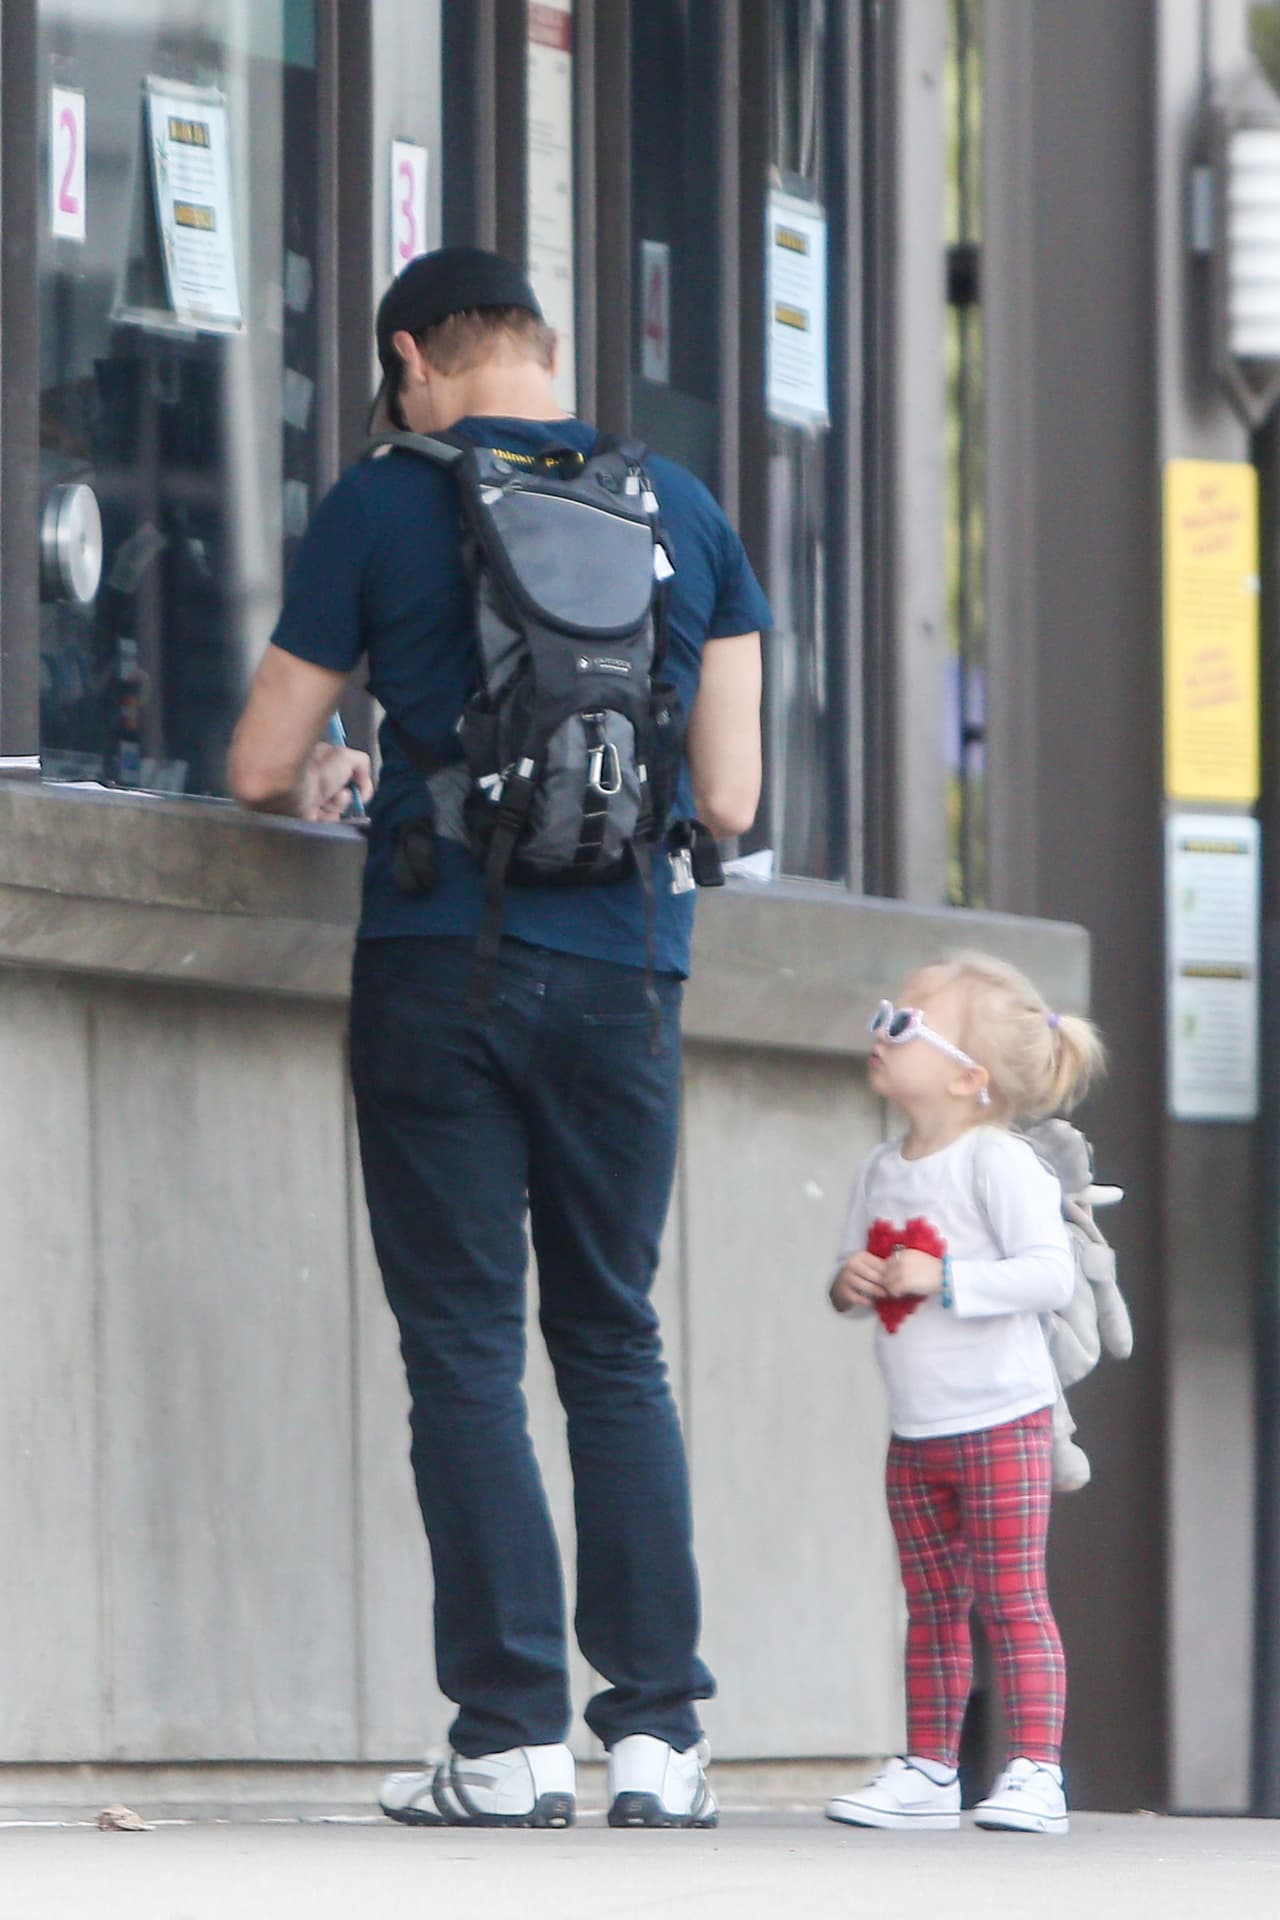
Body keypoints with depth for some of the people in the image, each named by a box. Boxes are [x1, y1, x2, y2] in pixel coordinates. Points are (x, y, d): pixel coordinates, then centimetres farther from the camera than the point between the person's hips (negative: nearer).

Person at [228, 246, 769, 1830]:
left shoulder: (385, 507, 0)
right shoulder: (683, 511, 8)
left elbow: (263, 769, 3)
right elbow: (727, 799, 8)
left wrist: (331, 789, 26)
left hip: (441, 968, -3)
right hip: (622, 971, 3)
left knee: (464, 1346, 0)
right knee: (615, 1345, 10)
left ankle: (512, 1737, -5)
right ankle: (656, 1730, 2)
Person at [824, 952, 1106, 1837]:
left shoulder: (1000, 1163, -14)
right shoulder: (881, 1172, 10)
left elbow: (1051, 1274, -21)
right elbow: (859, 1270, 19)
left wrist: (944, 1280, -26)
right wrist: (849, 1285, -5)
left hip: (1001, 1423, -7)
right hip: (915, 1432, 7)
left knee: (1012, 1600, -7)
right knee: (932, 1608, 11)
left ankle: (1036, 1768, -7)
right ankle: (929, 1770, 15)